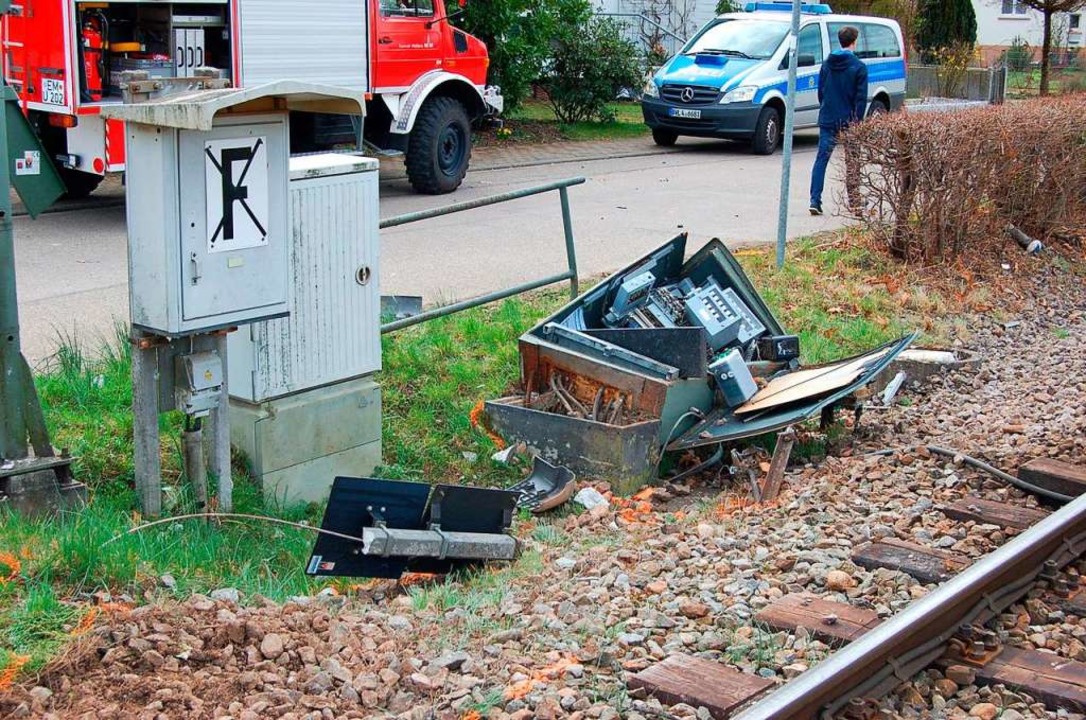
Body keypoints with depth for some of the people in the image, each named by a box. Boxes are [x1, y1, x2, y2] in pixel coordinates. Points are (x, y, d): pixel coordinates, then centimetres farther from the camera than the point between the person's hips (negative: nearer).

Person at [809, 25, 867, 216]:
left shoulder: (827, 64, 7)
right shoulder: (859, 67, -7)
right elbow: (861, 98, -11)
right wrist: (858, 121, -8)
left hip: (827, 120, 4)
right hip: (849, 122, -3)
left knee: (821, 159, 2)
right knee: (852, 163, 7)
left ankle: (815, 201, -8)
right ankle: (854, 203, 13)